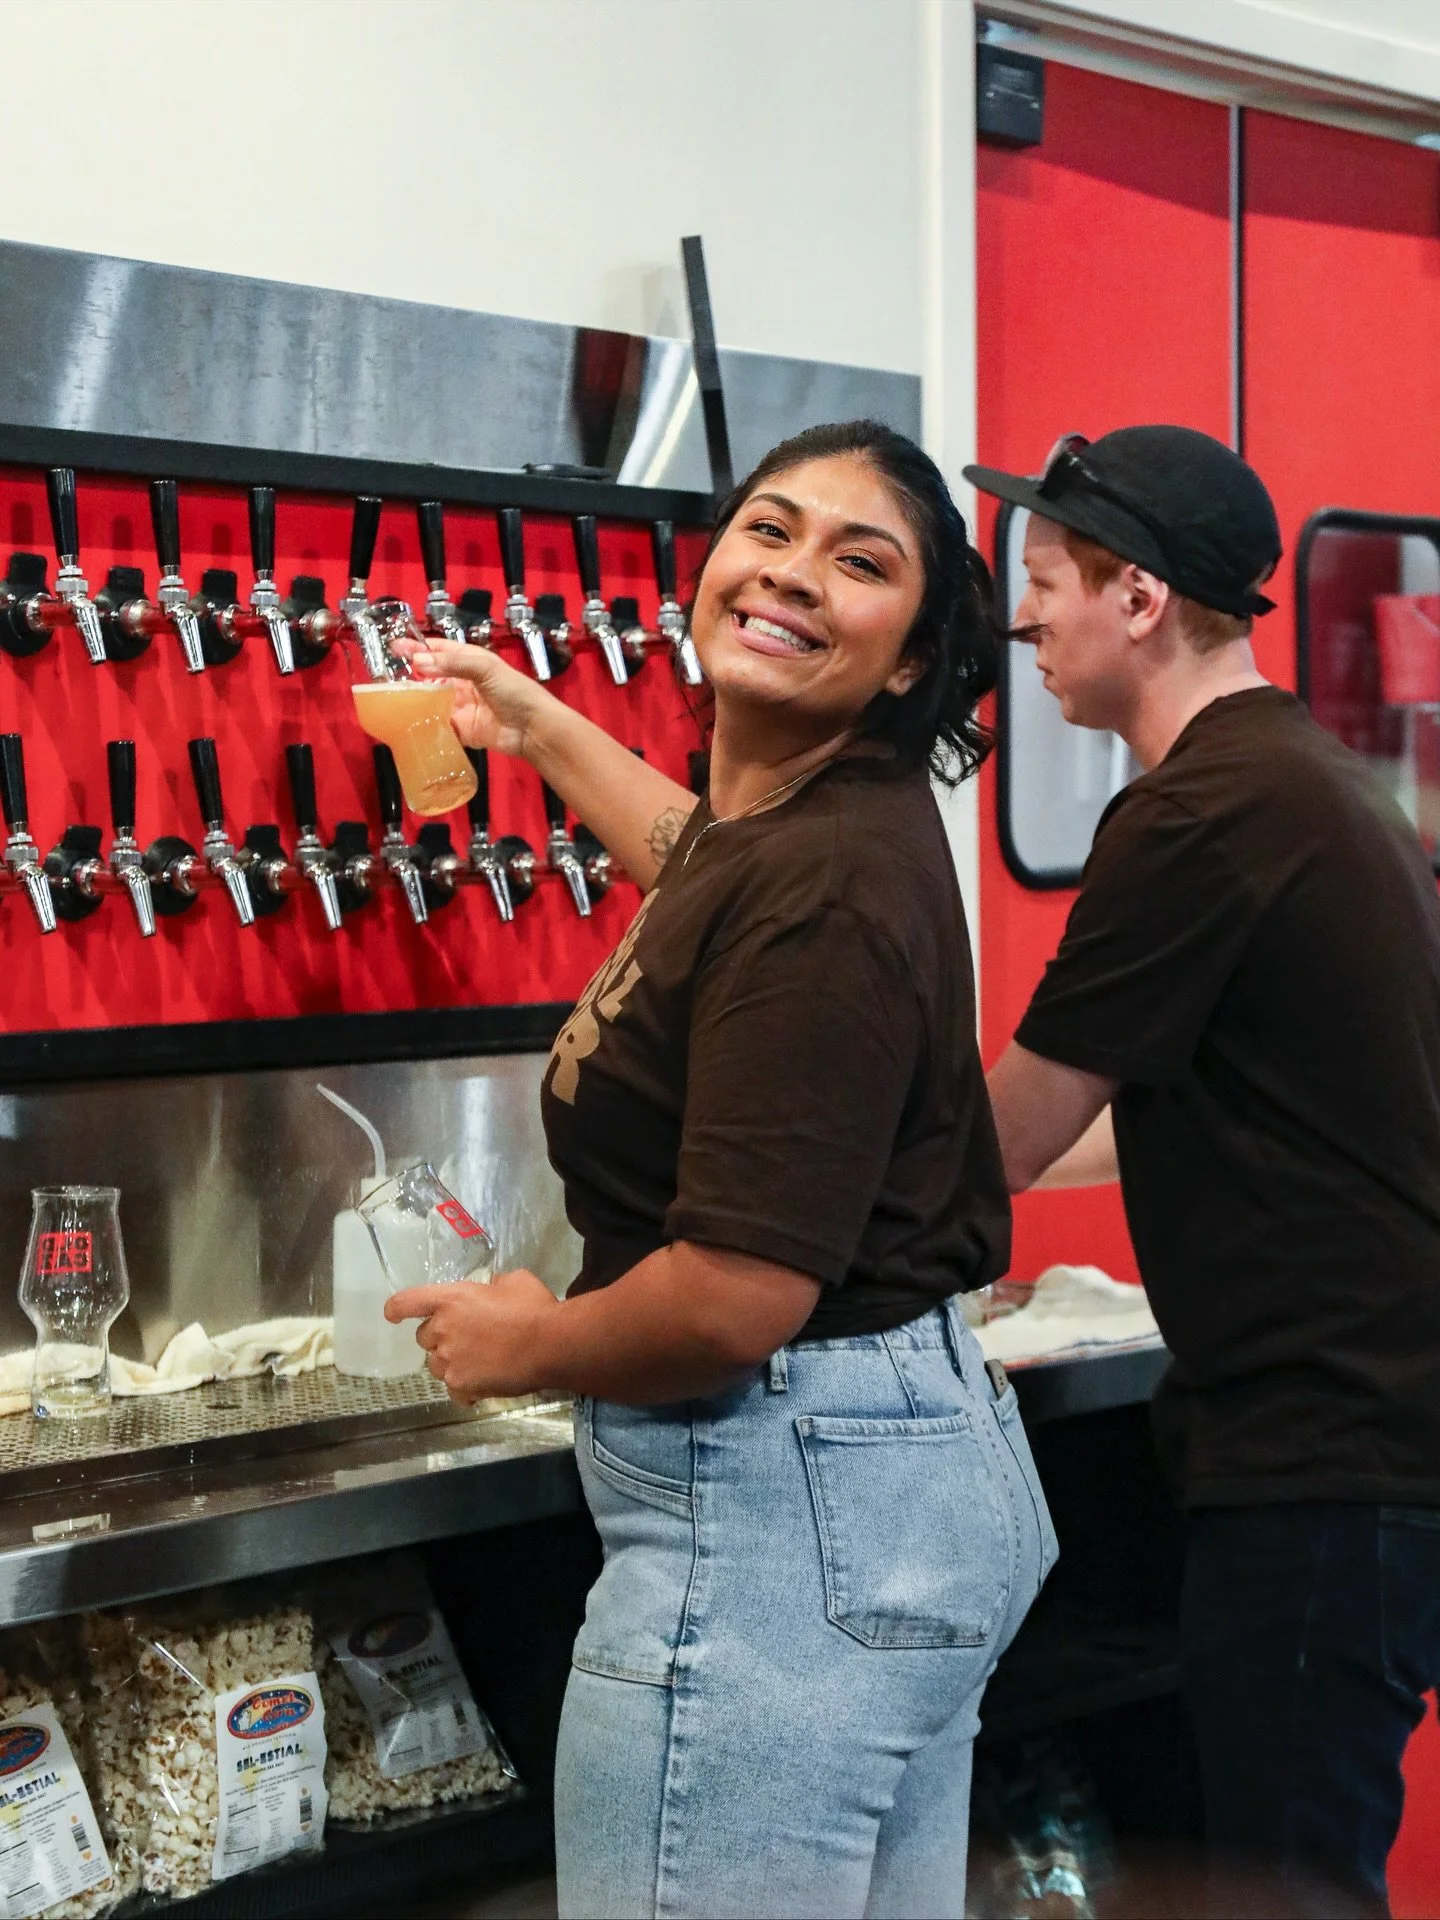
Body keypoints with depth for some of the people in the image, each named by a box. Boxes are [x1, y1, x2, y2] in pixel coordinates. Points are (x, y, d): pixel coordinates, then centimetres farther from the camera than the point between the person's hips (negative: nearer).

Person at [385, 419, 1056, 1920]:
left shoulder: (830, 884, -23)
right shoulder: (816, 812, 7)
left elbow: (734, 1300, -28)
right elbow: (710, 866, 36)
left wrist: (523, 1346, -9)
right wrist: (536, 725, 44)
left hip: (776, 1525, -11)